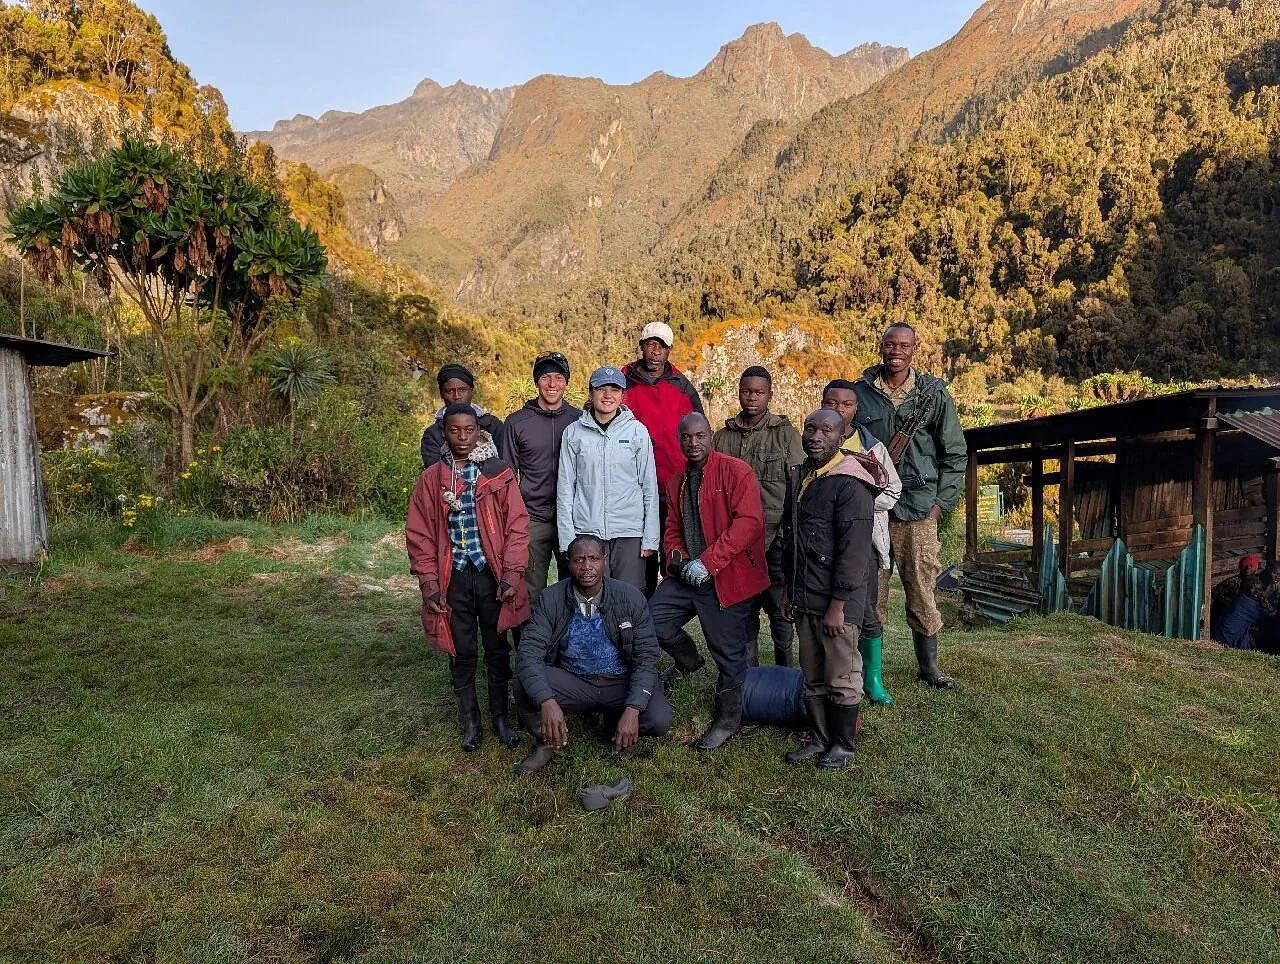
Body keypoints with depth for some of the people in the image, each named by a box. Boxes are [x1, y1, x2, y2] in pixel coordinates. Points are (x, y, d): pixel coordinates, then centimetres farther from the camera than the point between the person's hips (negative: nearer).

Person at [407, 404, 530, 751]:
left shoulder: (499, 473, 0)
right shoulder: (431, 478, 3)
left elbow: (517, 525, -2)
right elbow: (419, 534, 4)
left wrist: (511, 574, -9)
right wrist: (429, 584, -2)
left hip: (492, 575, 0)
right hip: (454, 578, 1)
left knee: (498, 650, 8)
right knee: (463, 652, 9)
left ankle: (500, 718, 24)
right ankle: (470, 721, 24)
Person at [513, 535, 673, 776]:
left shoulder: (630, 598, -11)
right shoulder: (551, 600, -10)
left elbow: (647, 656, -12)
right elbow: (529, 652, -19)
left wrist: (632, 710, -27)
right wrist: (547, 702, -37)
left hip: (621, 683, 0)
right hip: (572, 683, 0)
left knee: (658, 720, -28)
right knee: (525, 683, -28)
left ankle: (615, 724, 9)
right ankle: (545, 743, 3)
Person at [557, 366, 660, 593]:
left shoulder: (637, 432, 4)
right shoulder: (574, 433, 5)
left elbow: (650, 487, 5)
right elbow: (565, 488, 5)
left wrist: (650, 538, 0)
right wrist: (567, 537, -2)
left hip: (630, 532, 0)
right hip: (586, 531, 0)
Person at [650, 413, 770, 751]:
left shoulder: (736, 471, -10)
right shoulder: (676, 482, 14)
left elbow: (750, 521, -20)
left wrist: (708, 562, -22)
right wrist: (677, 558, -3)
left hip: (727, 577, -6)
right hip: (688, 576, 6)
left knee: (728, 653, 3)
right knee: (652, 618, -4)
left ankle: (728, 719, 24)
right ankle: (689, 664, 23)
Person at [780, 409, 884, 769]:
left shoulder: (850, 485, -14)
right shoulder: (798, 478, 11)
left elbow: (853, 550, -18)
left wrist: (838, 604, -18)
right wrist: (791, 590, 17)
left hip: (836, 602, -7)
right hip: (804, 599, 7)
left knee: (841, 677, 5)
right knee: (813, 675, 16)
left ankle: (844, 743, 21)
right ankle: (819, 737, 29)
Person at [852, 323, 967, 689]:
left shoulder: (934, 393, 5)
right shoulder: (860, 392, 6)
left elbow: (955, 453, 9)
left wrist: (942, 501, 2)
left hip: (918, 508, 0)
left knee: (922, 590, 5)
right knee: (870, 592, 3)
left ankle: (928, 666, 20)